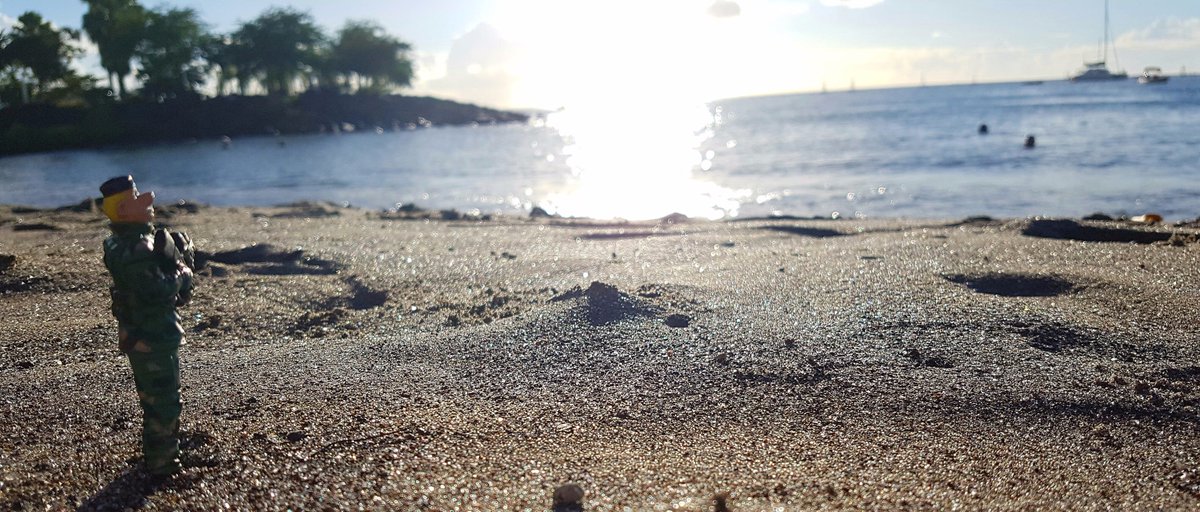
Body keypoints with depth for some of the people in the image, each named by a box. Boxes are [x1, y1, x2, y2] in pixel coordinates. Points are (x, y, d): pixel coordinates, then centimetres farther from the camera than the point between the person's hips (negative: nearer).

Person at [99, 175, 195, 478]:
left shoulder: (140, 239, 7)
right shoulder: (133, 251, -25)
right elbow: (158, 292, -30)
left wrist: (181, 257, -4)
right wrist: (181, 273, -14)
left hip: (148, 333, 11)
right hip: (151, 337, -11)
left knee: (155, 396, 24)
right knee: (164, 401, -1)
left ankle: (157, 452, 39)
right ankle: (160, 464, 9)